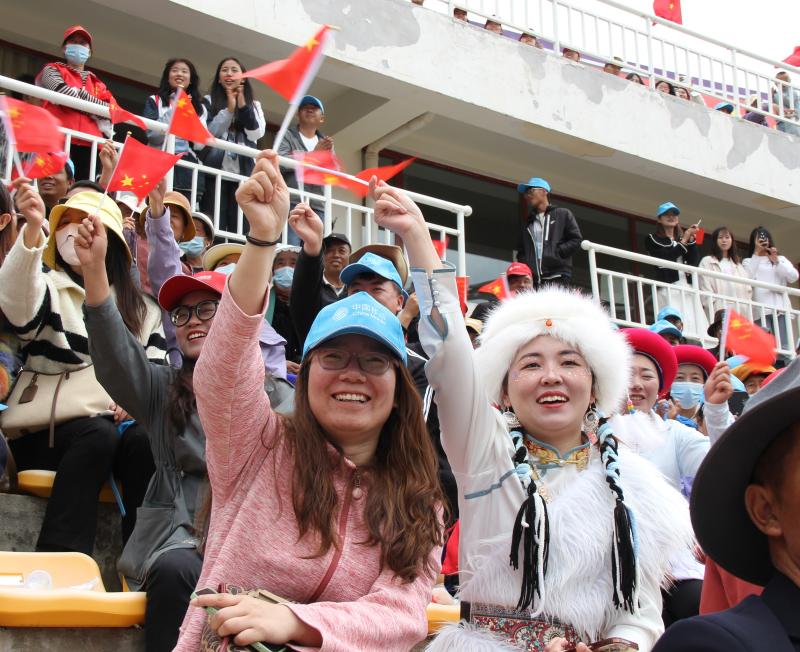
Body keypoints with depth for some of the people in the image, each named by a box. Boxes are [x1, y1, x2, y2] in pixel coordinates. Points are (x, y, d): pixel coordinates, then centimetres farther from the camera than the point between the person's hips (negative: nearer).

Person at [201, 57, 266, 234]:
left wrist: (242, 105, -6)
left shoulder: (254, 105, 19)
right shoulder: (209, 101, 13)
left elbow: (257, 134, 2)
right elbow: (207, 134, -1)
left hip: (243, 174, 2)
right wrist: (229, 110, -7)